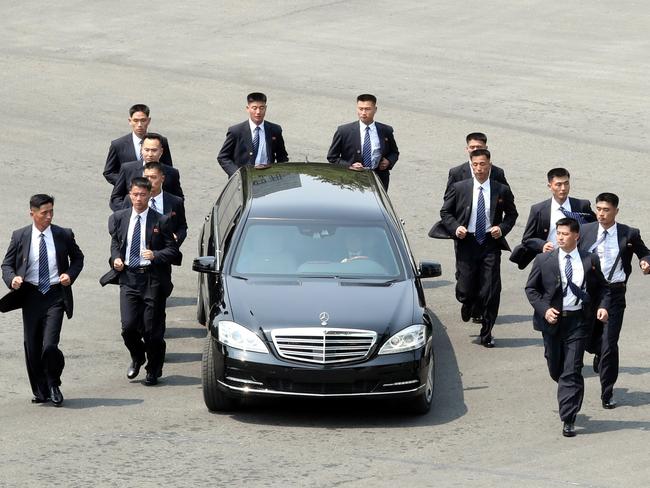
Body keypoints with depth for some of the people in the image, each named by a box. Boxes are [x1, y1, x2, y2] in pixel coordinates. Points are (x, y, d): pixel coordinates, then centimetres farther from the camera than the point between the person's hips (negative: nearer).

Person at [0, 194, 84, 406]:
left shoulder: (64, 235, 1)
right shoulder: (20, 237, 2)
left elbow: (78, 258, 16)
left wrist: (70, 275, -3)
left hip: (55, 295, -2)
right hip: (31, 296, 2)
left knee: (49, 345, -14)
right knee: (32, 347, 6)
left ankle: (53, 385, 12)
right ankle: (40, 391, 24)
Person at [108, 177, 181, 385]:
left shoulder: (161, 221, -2)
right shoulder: (119, 218, 9)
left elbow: (173, 250, -2)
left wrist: (155, 255, -19)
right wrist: (116, 258, 2)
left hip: (153, 280, -2)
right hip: (128, 277, 2)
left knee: (153, 329, 2)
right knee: (129, 326, -7)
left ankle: (153, 371, 20)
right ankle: (137, 358, 24)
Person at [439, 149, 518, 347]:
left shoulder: (501, 190, 2)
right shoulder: (459, 188, 1)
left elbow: (511, 213, 15)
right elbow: (445, 212, 10)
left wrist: (503, 228, -4)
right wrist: (455, 228, -8)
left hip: (491, 243, 0)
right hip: (466, 242, 0)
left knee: (491, 291, -3)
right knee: (465, 289, -1)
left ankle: (487, 334, 10)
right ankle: (468, 304, 38)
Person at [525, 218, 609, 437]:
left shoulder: (590, 261, 1)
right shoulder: (543, 260, -1)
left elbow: (601, 287, 11)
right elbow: (531, 289, 3)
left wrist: (602, 306, -7)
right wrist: (544, 309, -11)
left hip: (578, 321, -2)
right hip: (552, 320, 2)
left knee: (572, 372, -7)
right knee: (555, 369, 13)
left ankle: (568, 420, -6)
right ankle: (571, 399, 44)